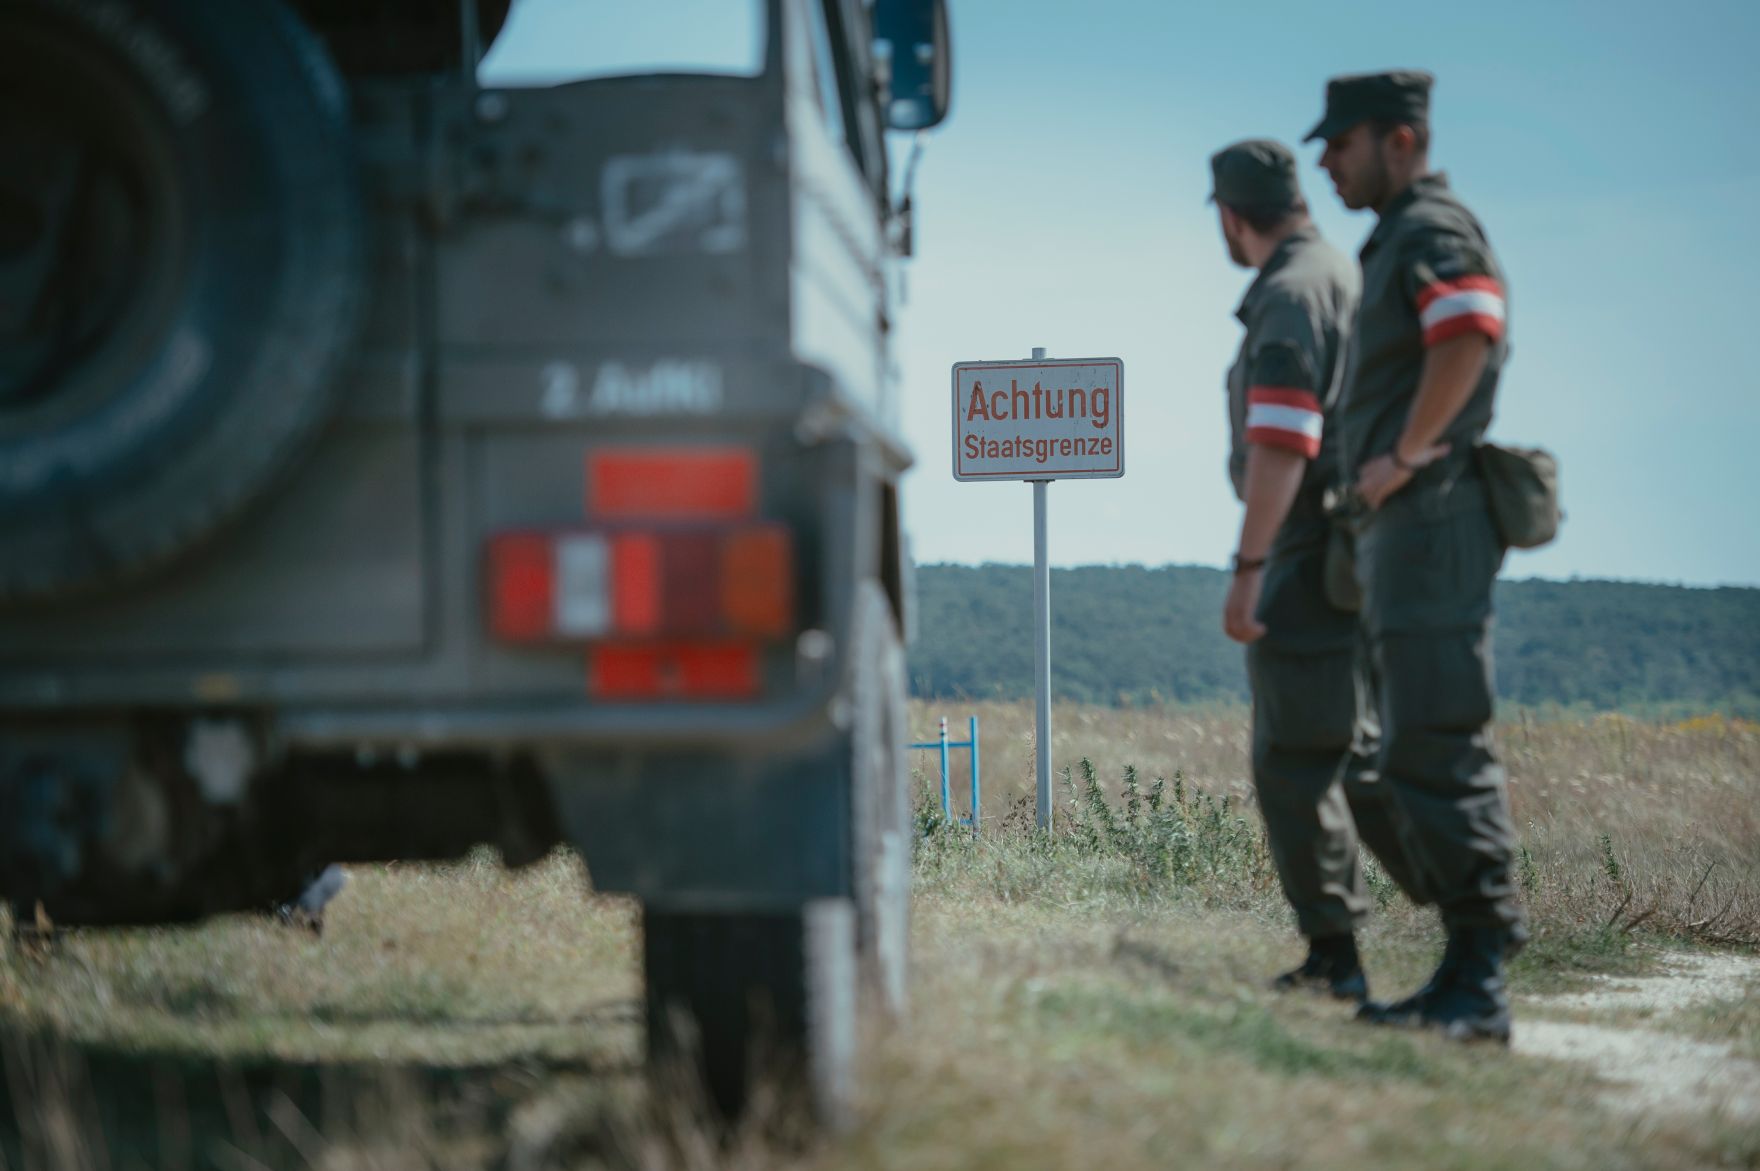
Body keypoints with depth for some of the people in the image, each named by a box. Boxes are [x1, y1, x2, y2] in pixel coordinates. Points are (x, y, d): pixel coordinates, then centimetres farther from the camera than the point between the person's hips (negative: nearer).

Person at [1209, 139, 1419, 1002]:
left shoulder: (1289, 294, -13)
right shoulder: (1349, 279, 18)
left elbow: (1281, 443, -22)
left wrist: (1248, 567, -24)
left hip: (1311, 558, -10)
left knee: (1293, 762, -5)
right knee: (1349, 754, 16)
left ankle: (1334, 956, -3)